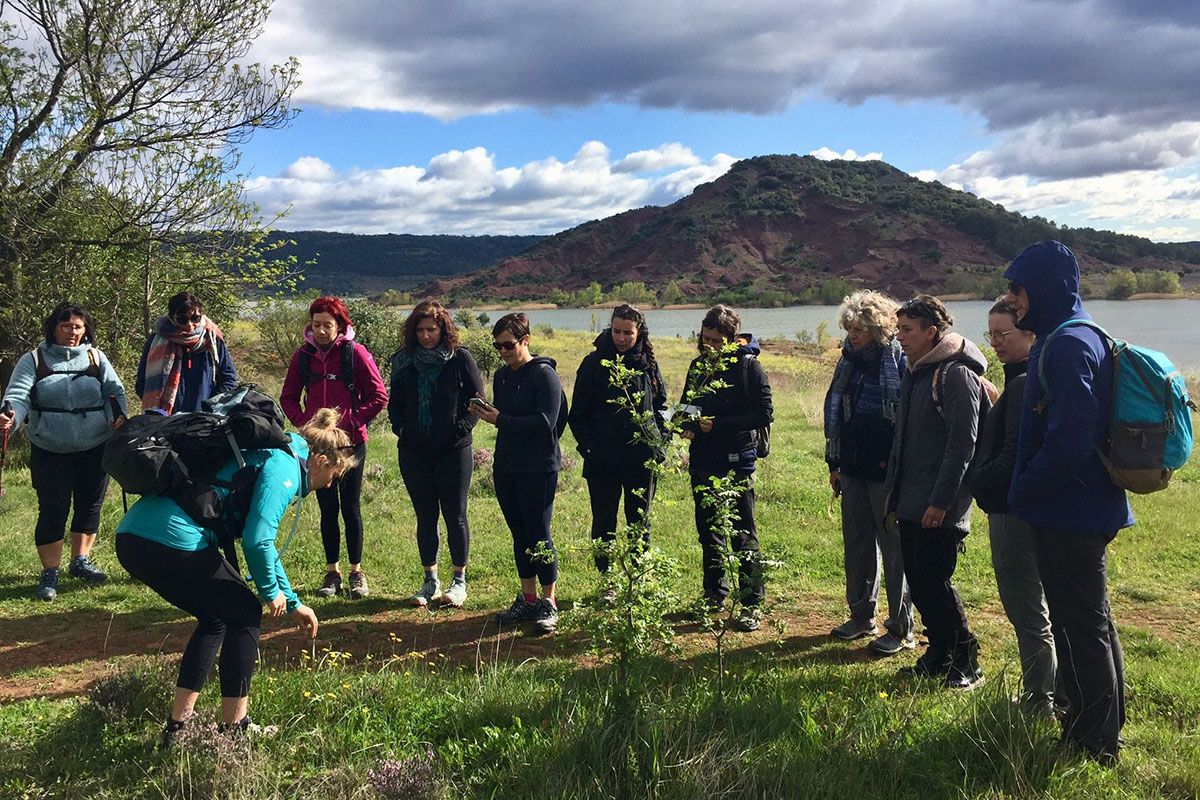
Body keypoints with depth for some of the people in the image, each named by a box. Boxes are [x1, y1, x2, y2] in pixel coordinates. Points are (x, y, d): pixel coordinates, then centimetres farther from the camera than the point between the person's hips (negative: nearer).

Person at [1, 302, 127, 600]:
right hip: (50, 451, -2)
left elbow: (115, 391, 3)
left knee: (90, 506, 12)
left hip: (95, 449, 3)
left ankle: (80, 561, 30)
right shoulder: (33, 360, 0)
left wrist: (118, 416, -17)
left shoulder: (96, 357, 6)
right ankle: (50, 572, 12)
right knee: (52, 510, 0)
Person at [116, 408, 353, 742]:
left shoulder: (269, 457, 27)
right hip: (173, 541, -10)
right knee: (245, 614, 9)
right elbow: (257, 541, -15)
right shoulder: (285, 467, -3)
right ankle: (234, 728, 17)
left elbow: (260, 542, 37)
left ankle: (178, 725, 26)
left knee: (215, 617, 24)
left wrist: (293, 603, 41)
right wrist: (271, 591, 4)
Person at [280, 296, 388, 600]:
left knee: (350, 507, 4)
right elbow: (288, 397, 12)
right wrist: (303, 422, -5)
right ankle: (332, 572, 19)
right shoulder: (303, 355, 4)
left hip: (351, 443, -3)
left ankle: (356, 571, 16)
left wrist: (350, 421, -13)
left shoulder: (355, 353, -6)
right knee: (327, 508, 9)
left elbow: (379, 396, -5)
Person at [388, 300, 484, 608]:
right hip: (414, 452, 3)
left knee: (455, 516, 4)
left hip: (453, 451, -3)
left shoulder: (460, 358, -5)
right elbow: (394, 403, 14)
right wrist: (401, 428, 0)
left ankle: (460, 581, 17)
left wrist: (461, 428, -10)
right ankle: (430, 581, 21)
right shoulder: (403, 361, 5)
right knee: (425, 516, 10)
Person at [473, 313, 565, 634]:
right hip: (506, 467, 7)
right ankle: (527, 599, 23)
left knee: (539, 535, -1)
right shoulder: (502, 375, 12)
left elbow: (545, 422, -18)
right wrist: (485, 413, -5)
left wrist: (501, 420, -18)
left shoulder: (544, 374, -11)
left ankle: (548, 604, 11)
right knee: (519, 535, 13)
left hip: (539, 469, -7)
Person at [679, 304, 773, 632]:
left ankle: (752, 604, 9)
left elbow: (764, 414, -13)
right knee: (709, 533, 15)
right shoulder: (698, 365, 9)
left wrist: (718, 424, -18)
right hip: (702, 463, 6)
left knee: (742, 535, 0)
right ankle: (715, 594, 28)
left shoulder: (748, 365, -9)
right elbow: (687, 404, 20)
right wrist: (686, 424, -2)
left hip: (736, 462, -6)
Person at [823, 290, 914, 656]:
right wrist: (834, 463, 13)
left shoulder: (901, 362, -12)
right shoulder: (848, 361, 9)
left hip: (886, 473, -7)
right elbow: (834, 412, 14)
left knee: (894, 547, 3)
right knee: (856, 543, 14)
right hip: (853, 470, 7)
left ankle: (901, 629, 13)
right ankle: (862, 616, 29)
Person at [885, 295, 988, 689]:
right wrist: (893, 490, 18)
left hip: (940, 508, -9)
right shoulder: (915, 372, 15)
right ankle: (939, 654, 27)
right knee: (916, 580, 12)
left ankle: (966, 662, 13)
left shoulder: (956, 374, -13)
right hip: (911, 504, 9)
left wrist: (941, 501, -20)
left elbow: (962, 444, -18)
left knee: (934, 582, -5)